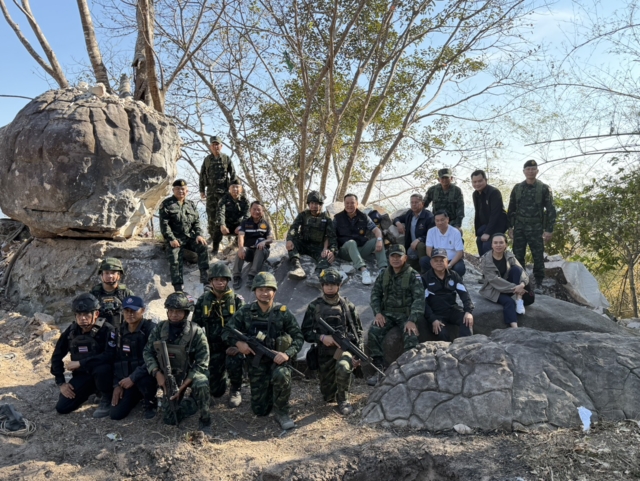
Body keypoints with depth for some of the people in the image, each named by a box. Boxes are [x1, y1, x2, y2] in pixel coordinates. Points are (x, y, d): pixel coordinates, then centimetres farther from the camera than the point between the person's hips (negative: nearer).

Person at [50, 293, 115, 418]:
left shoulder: (107, 330, -22)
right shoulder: (71, 331, -4)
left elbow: (110, 356, -34)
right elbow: (57, 356, 6)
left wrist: (80, 363, -31)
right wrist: (61, 383, 0)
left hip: (103, 373, -5)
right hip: (81, 375, 5)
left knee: (102, 368, -39)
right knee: (62, 408, -7)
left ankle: (107, 399, -9)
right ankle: (91, 390, 22)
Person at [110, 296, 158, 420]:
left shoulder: (151, 329, -16)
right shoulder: (121, 331, 5)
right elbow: (117, 359, 9)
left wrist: (133, 377, -26)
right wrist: (117, 384, 2)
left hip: (147, 375, -6)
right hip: (127, 379, 6)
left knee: (143, 380, -39)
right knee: (116, 414, -5)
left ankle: (150, 404, -5)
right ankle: (138, 395, 25)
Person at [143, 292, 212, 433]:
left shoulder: (196, 333, -21)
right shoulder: (159, 329, -9)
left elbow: (201, 364, -20)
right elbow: (148, 352, -3)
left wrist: (182, 386, -25)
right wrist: (157, 373, -19)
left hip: (191, 374, -4)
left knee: (201, 384, -38)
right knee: (169, 419, 2)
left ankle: (205, 421, -13)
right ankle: (194, 402, 30)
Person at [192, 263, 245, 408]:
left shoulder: (237, 300, -5)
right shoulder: (203, 301, -1)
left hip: (232, 345, -2)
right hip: (213, 348, 2)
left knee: (233, 363, -36)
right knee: (215, 391, 2)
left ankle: (236, 390, -3)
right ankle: (222, 374, 39)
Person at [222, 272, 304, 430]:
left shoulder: (282, 312, -6)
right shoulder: (245, 312, -3)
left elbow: (298, 337, -3)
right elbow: (226, 332, 1)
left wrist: (288, 354, -20)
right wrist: (238, 343, -20)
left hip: (277, 359, -1)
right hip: (256, 363, 1)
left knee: (281, 375, -37)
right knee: (260, 410, 0)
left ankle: (281, 412, -12)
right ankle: (268, 391, 35)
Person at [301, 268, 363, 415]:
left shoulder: (347, 306, 4)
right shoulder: (314, 307, 2)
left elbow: (358, 330, 7)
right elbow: (305, 332, 1)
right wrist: (322, 337, -16)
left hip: (346, 348, -1)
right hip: (325, 353, 1)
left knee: (342, 367, -35)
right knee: (328, 396, 4)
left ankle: (343, 400, -9)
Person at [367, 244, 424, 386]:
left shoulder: (413, 275, -6)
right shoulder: (384, 275, 9)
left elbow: (419, 299, -13)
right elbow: (375, 293, 11)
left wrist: (412, 320, -24)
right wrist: (378, 312, -7)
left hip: (406, 314, -3)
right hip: (387, 313, 3)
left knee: (411, 336, -29)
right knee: (373, 332, -21)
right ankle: (380, 368, -12)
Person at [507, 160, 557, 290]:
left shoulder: (544, 188, -2)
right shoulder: (517, 188, 7)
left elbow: (551, 210, -3)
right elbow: (511, 209, 12)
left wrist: (549, 229, -8)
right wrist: (510, 226, 7)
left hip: (536, 228, -2)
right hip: (519, 227, 3)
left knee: (538, 256, 2)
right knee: (518, 255, 6)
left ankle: (539, 282, 15)